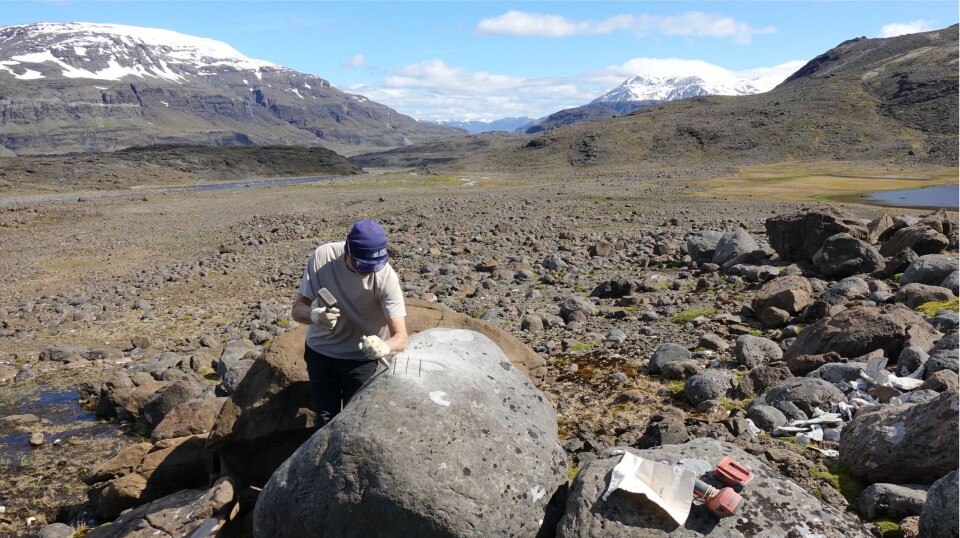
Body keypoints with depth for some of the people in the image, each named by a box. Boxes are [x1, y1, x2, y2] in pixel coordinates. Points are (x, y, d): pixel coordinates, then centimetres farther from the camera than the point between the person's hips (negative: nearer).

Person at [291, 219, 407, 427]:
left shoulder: (386, 277, -27)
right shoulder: (322, 257, -23)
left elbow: (401, 337, -28)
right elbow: (297, 309, -16)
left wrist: (384, 346, -51)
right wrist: (314, 315, -40)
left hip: (361, 358, -1)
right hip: (320, 351, 2)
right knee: (325, 420, 14)